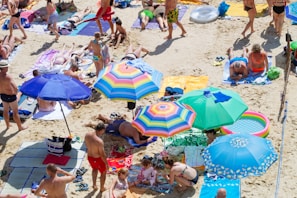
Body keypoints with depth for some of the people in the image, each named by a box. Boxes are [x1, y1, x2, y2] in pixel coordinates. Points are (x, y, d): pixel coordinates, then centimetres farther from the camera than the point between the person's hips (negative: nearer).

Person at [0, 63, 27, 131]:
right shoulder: (7, 77, -29)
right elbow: (16, 88, -26)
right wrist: (15, 93, -4)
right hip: (10, 96, -7)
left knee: (6, 110, 24)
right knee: (15, 112, 8)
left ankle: (7, 125, 40)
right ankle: (20, 127, 22)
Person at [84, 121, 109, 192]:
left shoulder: (87, 135, -16)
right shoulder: (99, 141, -37)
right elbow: (102, 155, -25)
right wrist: (106, 163, -9)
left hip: (90, 157, 6)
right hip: (98, 159, -6)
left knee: (95, 169, 37)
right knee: (103, 172, 25)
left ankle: (94, 185, 50)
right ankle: (102, 188, 44)